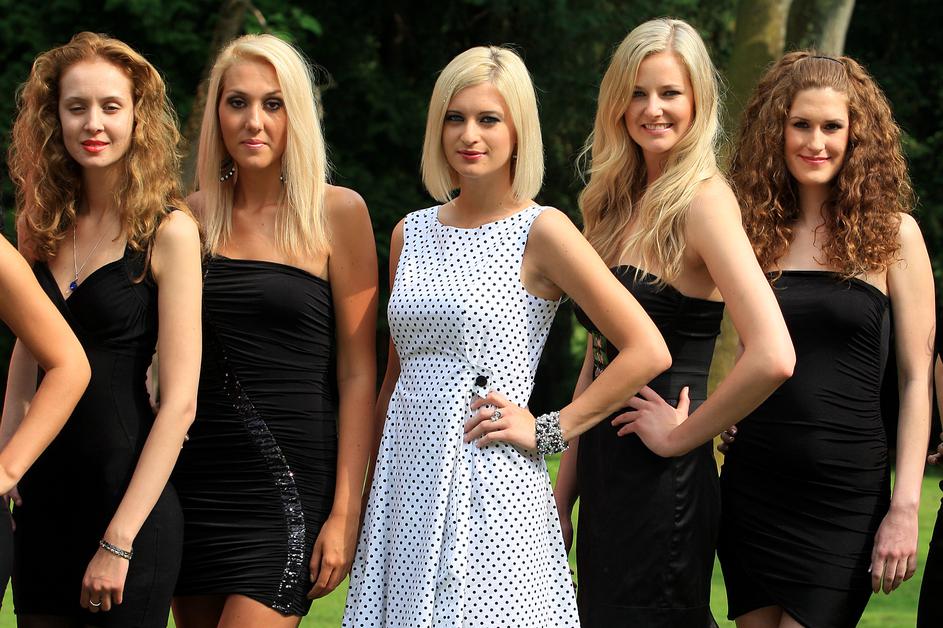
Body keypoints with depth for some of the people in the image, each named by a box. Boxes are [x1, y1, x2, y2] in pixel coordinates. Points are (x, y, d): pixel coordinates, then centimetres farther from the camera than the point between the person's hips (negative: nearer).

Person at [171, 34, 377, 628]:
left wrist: (345, 512, -9)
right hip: (196, 475, 4)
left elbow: (358, 373, -3)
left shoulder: (337, 213, -2)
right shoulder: (194, 216, 8)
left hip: (292, 480, -4)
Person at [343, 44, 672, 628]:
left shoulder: (541, 231, -6)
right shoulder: (412, 234, 12)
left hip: (489, 489, -5)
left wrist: (548, 430, -9)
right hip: (407, 480, 6)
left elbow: (648, 351, -12)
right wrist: (367, 487, 17)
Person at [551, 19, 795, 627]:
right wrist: (563, 494, 13)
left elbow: (772, 358, -27)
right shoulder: (618, 205, 11)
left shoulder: (703, 201, -14)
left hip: (663, 485, -8)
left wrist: (681, 436, -15)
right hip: (605, 475, 8)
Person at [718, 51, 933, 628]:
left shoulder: (892, 233, -2)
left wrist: (905, 508, -9)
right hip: (752, 486, 3)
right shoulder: (760, 233, 8)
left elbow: (916, 379, -3)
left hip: (847, 494, -3)